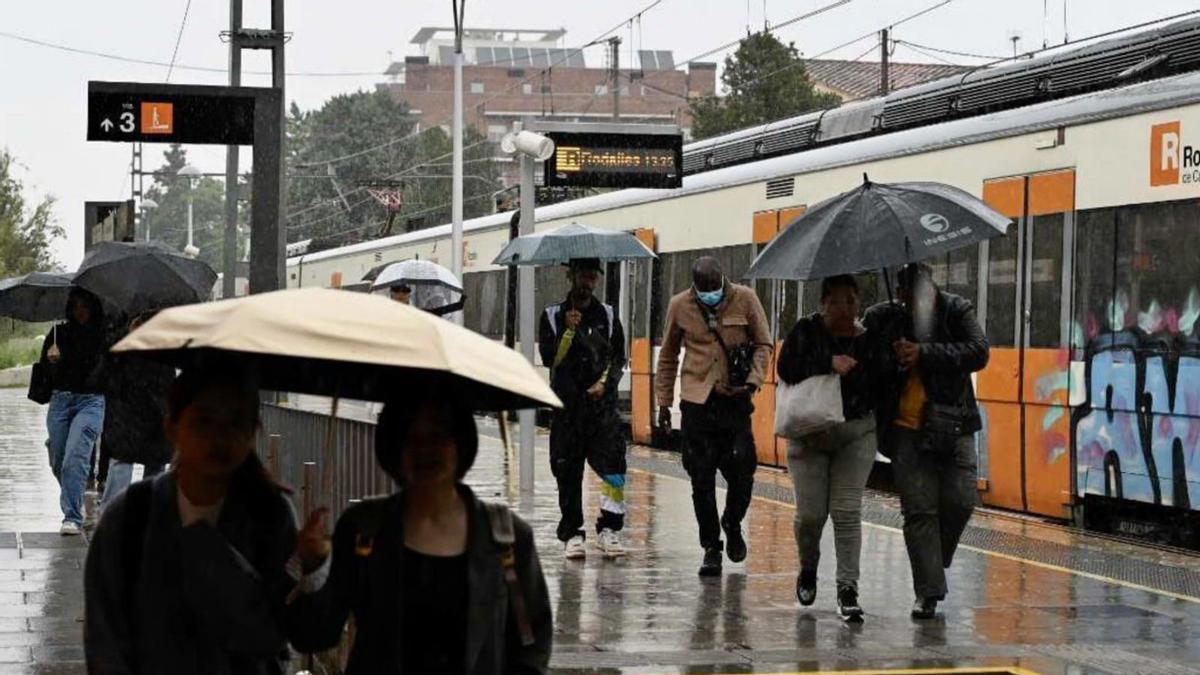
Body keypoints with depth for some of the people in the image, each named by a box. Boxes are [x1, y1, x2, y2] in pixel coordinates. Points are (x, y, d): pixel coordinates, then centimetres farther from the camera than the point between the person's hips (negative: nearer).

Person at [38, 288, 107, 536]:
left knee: (75, 457, -19)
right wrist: (51, 359, -14)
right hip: (60, 400, 4)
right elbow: (43, 370, 7)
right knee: (58, 461, 8)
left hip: (91, 401, -4)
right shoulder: (59, 333, 9)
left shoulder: (104, 334, 3)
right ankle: (73, 503, 36)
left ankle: (73, 517, -21)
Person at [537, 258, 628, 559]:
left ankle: (609, 528, -11)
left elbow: (619, 358, 8)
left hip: (602, 402, 0)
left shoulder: (608, 316, 12)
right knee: (568, 472, 2)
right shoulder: (553, 316, 8)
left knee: (612, 462, -15)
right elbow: (548, 358, -2)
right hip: (567, 405, 0)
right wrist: (569, 331, -12)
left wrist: (604, 382, -8)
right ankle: (571, 533, 12)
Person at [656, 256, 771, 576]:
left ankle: (732, 525, 24)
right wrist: (664, 401, 13)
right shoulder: (679, 306, 4)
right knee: (701, 479, 1)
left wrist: (752, 381, -9)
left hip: (735, 399, -1)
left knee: (742, 471, -5)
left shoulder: (745, 299, 0)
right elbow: (668, 356, 14)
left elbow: (763, 345, 6)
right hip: (697, 401, 1)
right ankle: (711, 547, 11)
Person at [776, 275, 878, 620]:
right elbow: (786, 368, -15)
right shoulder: (806, 330, -1)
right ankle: (808, 568, 28)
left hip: (856, 434, 1)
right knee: (811, 512, -2)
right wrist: (829, 364, -23)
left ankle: (848, 588, -4)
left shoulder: (869, 338, 2)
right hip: (810, 433, 0)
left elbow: (880, 387, 6)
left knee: (847, 511, -7)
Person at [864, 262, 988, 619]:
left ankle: (935, 560, 22)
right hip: (906, 429, 0)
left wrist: (924, 353, -21)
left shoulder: (957, 311, -2)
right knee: (919, 509, -3)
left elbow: (978, 352, -14)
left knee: (960, 501, -6)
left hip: (952, 426, 0)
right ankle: (928, 591, 1)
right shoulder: (882, 318, 0)